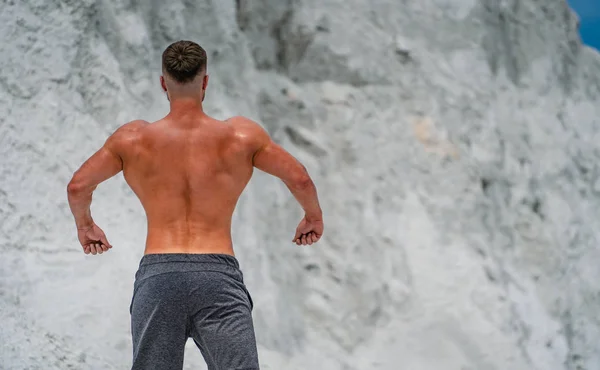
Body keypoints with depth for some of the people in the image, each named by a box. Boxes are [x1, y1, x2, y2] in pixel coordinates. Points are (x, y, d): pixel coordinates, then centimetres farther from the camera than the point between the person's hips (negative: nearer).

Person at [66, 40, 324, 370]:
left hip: (157, 274, 1)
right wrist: (313, 216, 27)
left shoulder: (133, 139, 7)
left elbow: (77, 187, 10)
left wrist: (85, 225, 30)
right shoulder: (241, 136, 5)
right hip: (218, 274, -1)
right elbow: (300, 179, 7)